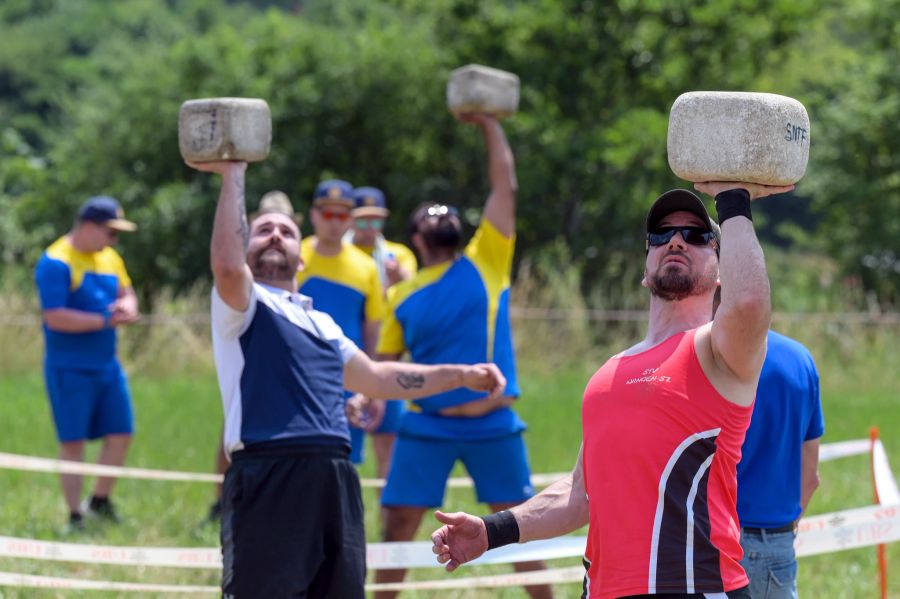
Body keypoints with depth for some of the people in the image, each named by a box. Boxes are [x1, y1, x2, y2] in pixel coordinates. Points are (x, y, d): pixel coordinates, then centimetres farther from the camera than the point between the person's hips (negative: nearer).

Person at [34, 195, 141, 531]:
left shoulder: (109, 258, 9)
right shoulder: (56, 263, -16)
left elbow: (127, 294, 19)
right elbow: (55, 317, -22)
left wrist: (126, 307, -7)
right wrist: (106, 320, -22)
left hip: (107, 365, 7)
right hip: (70, 370, -7)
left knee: (121, 434, 7)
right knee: (73, 442, -2)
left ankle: (100, 502, 23)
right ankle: (75, 516, 5)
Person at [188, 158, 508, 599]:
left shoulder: (320, 323, 28)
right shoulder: (244, 306, 5)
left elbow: (374, 377, 38)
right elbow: (227, 265, -18)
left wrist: (461, 375, 37)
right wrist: (232, 177, -14)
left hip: (335, 483, 8)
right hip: (267, 479, -8)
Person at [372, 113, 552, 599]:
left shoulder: (486, 262, 5)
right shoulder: (403, 298, 7)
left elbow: (505, 187, 4)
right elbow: (384, 364, 10)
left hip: (493, 426, 0)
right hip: (428, 426, 0)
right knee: (397, 523, 0)